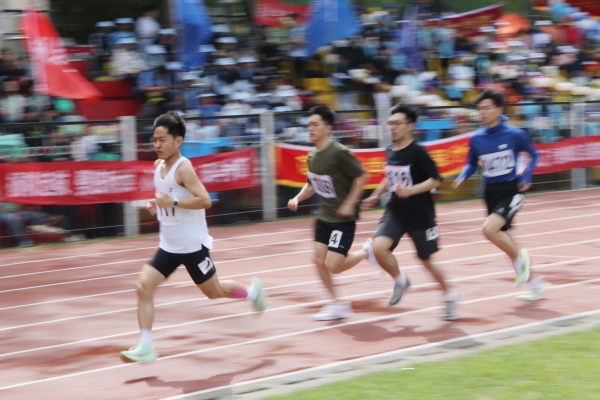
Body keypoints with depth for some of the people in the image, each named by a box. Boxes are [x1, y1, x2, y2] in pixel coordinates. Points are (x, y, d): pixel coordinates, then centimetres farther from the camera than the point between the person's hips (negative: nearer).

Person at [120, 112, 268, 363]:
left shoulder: (183, 168, -19)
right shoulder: (158, 166, 5)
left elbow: (205, 200, -27)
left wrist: (173, 203, -31)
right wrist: (157, 205, 4)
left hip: (192, 245, -7)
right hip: (168, 246, 7)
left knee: (213, 291, 9)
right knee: (143, 286, -8)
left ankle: (251, 291, 39)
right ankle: (146, 347, -7)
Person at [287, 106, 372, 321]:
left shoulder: (339, 153, -20)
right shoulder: (312, 156, 4)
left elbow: (361, 176, -15)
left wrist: (349, 204, -19)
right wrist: (298, 198, 0)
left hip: (343, 217, -7)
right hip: (324, 216, 7)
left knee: (333, 266, -11)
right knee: (320, 261, 1)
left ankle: (367, 253, 15)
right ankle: (338, 304, 16)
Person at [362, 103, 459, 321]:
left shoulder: (417, 152, -14)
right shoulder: (390, 151, 4)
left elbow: (435, 180, -15)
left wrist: (411, 190, -27)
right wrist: (375, 196, 18)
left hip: (420, 215, -4)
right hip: (395, 211, 5)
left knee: (426, 260, 8)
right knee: (378, 247, -20)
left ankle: (449, 296, 33)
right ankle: (400, 281, 7)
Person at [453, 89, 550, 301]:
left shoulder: (514, 135, -12)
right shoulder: (476, 139, -2)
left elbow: (533, 155, 5)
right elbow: (472, 163, 13)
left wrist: (526, 178, -6)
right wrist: (462, 177, -6)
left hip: (511, 190, -6)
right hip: (491, 193, 6)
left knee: (489, 229, -26)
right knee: (504, 239, 13)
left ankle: (518, 257, 2)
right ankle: (536, 282, 30)